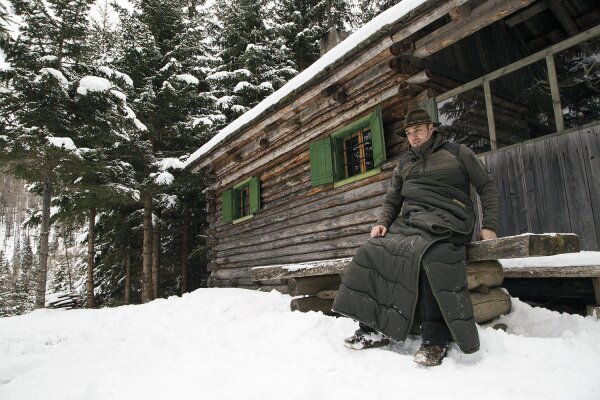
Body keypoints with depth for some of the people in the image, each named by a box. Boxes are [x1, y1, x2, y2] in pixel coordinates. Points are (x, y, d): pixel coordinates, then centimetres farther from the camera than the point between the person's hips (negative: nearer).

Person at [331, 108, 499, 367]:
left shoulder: (458, 153, 15)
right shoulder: (404, 164, 26)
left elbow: (487, 187, 13)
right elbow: (392, 200, 24)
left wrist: (489, 226, 0)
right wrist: (382, 222, 3)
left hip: (444, 219, -4)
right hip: (408, 221, 5)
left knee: (424, 252, -38)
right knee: (370, 251, -22)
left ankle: (435, 337, -32)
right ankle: (375, 327, -18)